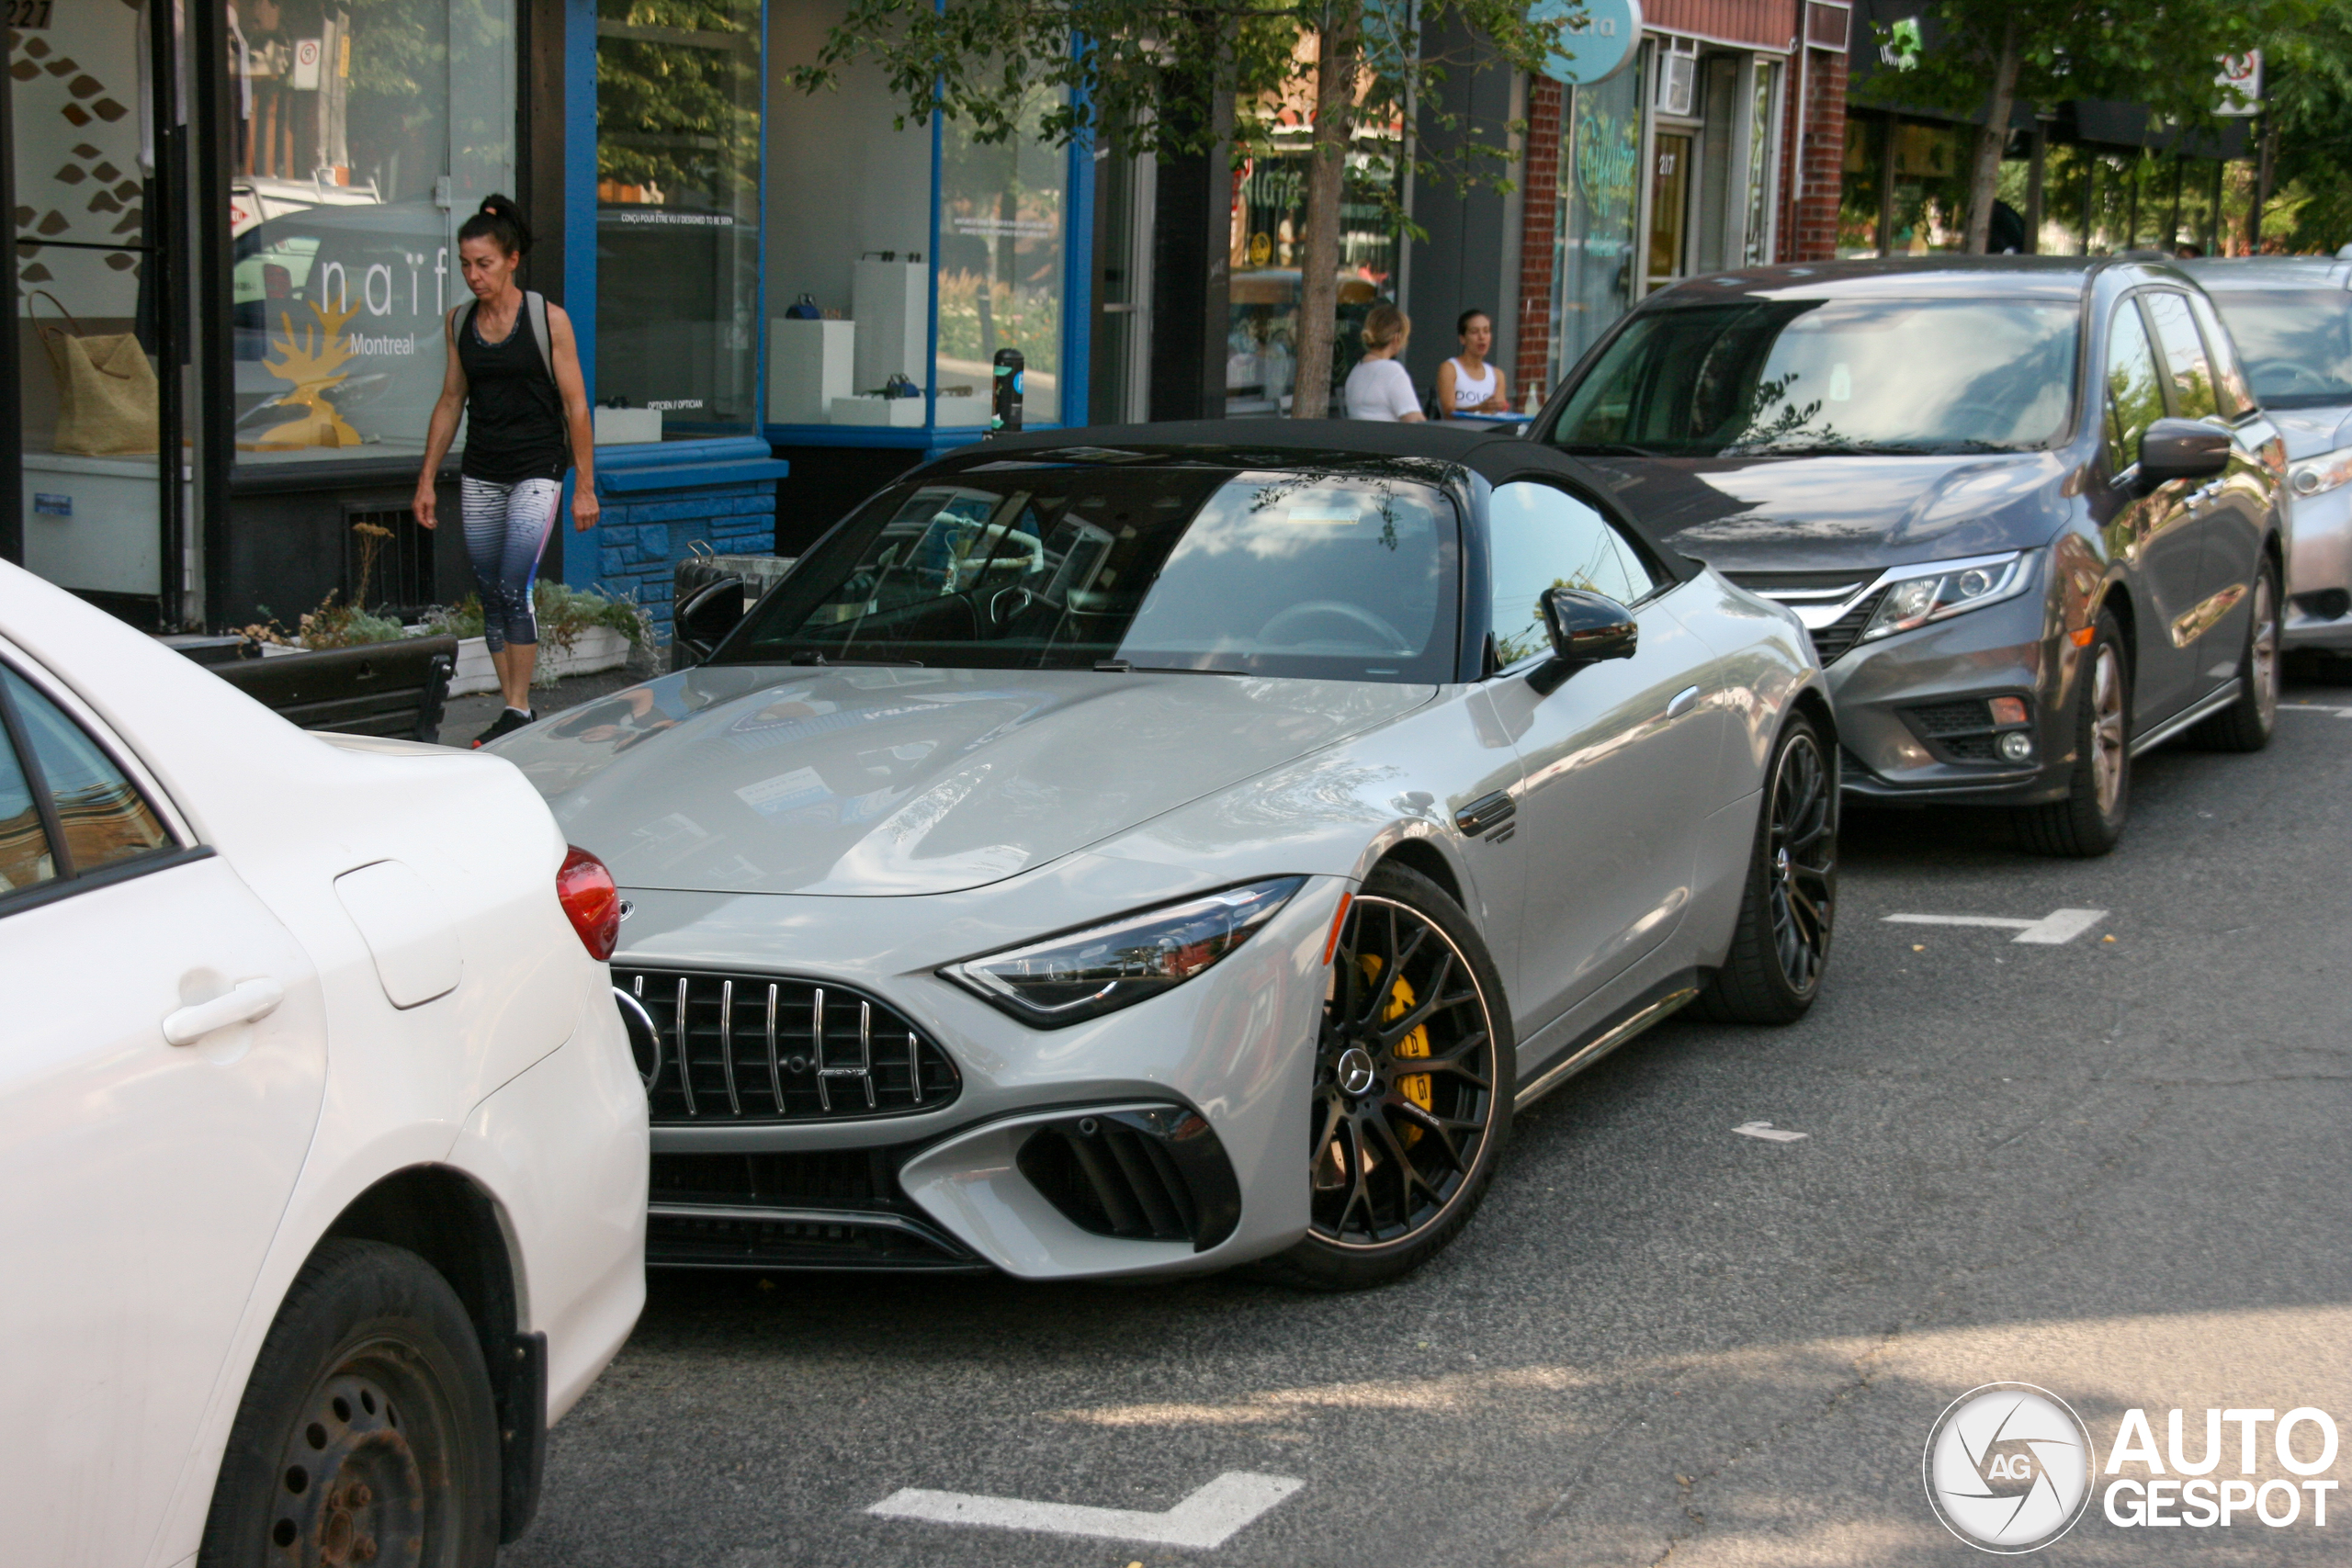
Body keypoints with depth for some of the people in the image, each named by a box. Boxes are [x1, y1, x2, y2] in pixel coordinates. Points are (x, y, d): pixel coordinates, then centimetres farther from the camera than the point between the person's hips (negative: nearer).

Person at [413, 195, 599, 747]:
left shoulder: (548, 319, -6)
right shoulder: (458, 323, 7)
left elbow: (575, 406, -4)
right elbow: (451, 401, 15)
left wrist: (585, 487, -7)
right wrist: (426, 480, 13)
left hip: (536, 471, -5)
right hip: (479, 475, 5)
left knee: (514, 589, -14)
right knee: (492, 597, 5)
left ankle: (518, 710, -7)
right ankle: (512, 710, 13)